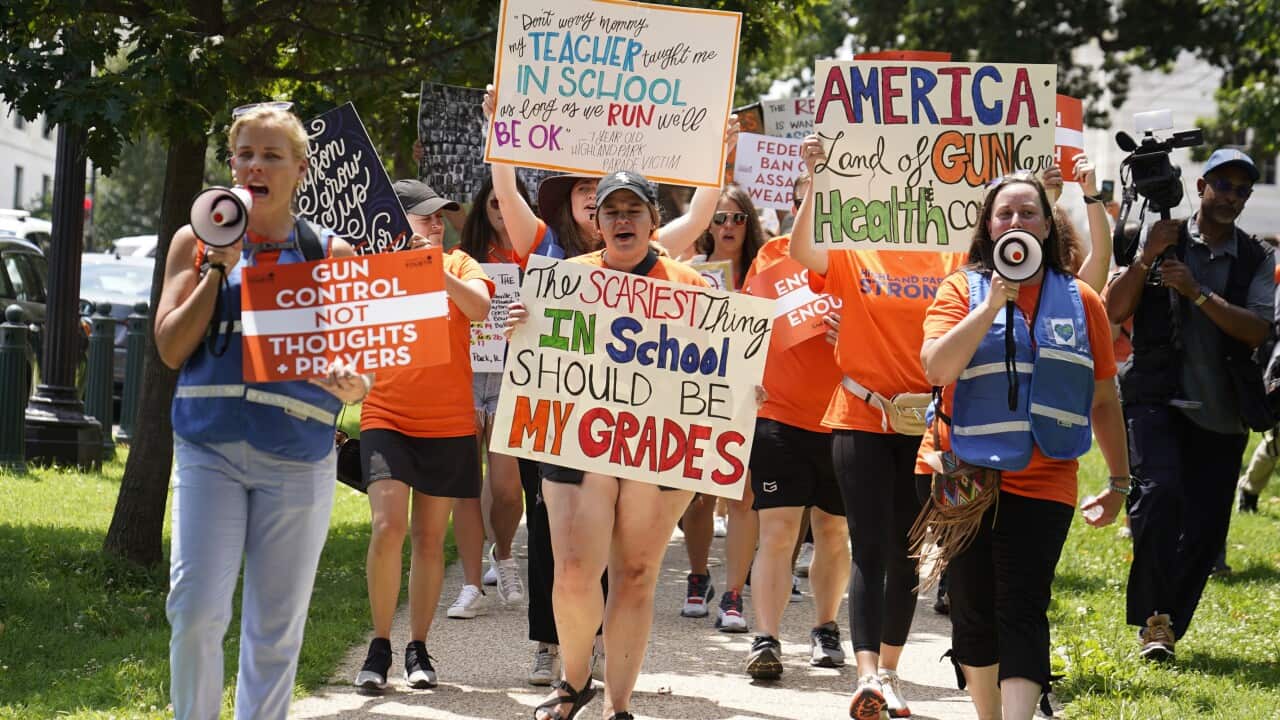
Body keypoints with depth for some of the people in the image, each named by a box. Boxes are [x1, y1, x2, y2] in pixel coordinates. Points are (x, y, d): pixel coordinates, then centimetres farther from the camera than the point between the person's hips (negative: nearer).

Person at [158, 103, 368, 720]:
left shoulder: (330, 254, 6)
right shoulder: (196, 241, 8)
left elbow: (360, 379, 7)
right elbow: (171, 349, -1)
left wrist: (348, 384, -18)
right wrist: (221, 265, -7)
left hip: (297, 457, 0)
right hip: (208, 448, 0)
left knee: (277, 627, 6)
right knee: (196, 610, -12)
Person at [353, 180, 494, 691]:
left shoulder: (458, 265, 7)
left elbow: (479, 308, -14)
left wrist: (436, 271, -25)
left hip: (448, 424, 2)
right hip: (386, 419, -2)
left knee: (430, 538, 6)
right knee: (388, 526, -17)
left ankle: (418, 649, 16)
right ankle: (379, 646, -5)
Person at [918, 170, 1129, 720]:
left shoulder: (1080, 301, 6)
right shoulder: (963, 289, 1)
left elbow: (1104, 400, 11)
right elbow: (937, 367, -16)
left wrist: (1119, 481, 12)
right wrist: (993, 304, -19)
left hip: (1042, 484, 0)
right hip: (963, 473, 0)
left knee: (1022, 614, -10)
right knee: (974, 612, 8)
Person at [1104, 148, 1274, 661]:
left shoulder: (1257, 260, 8)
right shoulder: (1161, 240, 4)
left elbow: (1257, 330, -6)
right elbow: (1114, 311, -1)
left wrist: (1197, 293, -15)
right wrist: (1147, 256, -13)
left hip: (1220, 412, 3)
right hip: (1157, 400, -3)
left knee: (1205, 527, 1)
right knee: (1160, 493, -24)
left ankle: (1166, 627, 15)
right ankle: (1154, 616, -13)